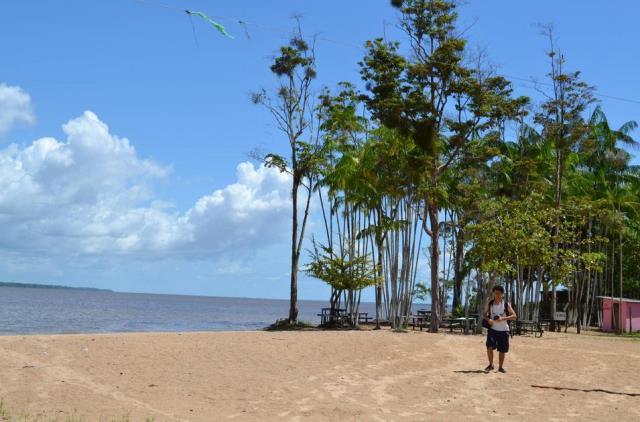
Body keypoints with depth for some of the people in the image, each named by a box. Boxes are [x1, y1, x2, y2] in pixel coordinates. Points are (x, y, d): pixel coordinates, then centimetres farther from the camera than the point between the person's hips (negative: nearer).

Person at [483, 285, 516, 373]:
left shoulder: (506, 305, -3)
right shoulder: (489, 304, 1)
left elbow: (514, 316, -5)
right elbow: (484, 314, 12)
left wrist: (503, 318, -19)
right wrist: (488, 319, -11)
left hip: (503, 330, 0)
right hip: (493, 329, 0)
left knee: (502, 350, 6)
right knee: (489, 347, -16)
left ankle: (501, 367, 23)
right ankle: (491, 365, 2)